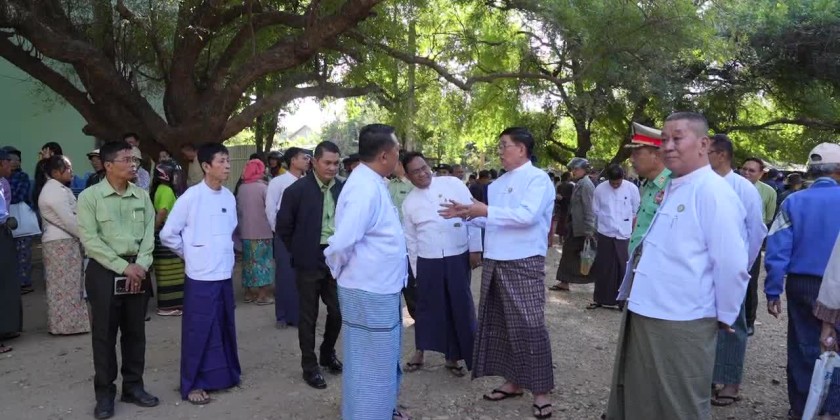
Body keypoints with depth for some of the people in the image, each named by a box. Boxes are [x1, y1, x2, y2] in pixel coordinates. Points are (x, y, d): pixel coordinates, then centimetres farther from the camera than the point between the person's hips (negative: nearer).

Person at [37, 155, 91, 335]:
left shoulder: (55, 189, 17)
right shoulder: (56, 191, -17)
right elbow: (69, 221, -21)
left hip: (59, 241, 11)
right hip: (62, 243, -11)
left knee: (61, 285, 14)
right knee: (66, 285, -5)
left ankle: (61, 322, 20)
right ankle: (67, 324, 1)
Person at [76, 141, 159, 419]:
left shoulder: (142, 196, 6)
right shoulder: (89, 197, -5)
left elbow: (149, 234, 4)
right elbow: (90, 240, -10)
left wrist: (139, 266, -10)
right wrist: (123, 266, -14)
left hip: (137, 270, 4)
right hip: (104, 271, -3)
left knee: (135, 332, 11)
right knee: (104, 334, 4)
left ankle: (133, 386, 24)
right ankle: (104, 393, 17)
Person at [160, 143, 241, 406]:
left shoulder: (229, 197, 4)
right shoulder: (191, 197, -13)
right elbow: (167, 234, -7)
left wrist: (223, 252, 11)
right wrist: (190, 254, 1)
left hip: (224, 274, 6)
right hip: (200, 276, -5)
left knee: (225, 328, 15)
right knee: (198, 331, 3)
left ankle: (224, 375, 30)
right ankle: (192, 384, 16)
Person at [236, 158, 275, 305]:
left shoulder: (241, 188, 3)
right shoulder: (263, 187, -12)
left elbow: (238, 209, 8)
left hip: (246, 232, 5)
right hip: (262, 232, -5)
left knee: (248, 262, 12)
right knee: (263, 262, 2)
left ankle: (248, 293, 18)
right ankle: (262, 295, 3)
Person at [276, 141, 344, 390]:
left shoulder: (344, 189, 2)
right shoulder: (297, 190, -8)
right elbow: (283, 226, -3)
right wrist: (299, 252, 0)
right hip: (310, 261, -3)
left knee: (338, 311, 10)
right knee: (309, 315, 7)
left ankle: (328, 352, 34)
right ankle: (309, 366, 20)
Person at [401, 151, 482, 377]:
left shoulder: (453, 184, -3)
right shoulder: (409, 202, 4)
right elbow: (410, 239, 11)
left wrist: (475, 249, -6)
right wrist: (416, 270, 10)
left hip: (458, 257, -1)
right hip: (428, 261, 1)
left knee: (460, 307, 6)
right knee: (427, 306, 11)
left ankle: (453, 357, 23)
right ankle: (420, 351, 31)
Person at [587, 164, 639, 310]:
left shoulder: (632, 188, -7)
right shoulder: (600, 189, -5)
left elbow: (636, 212, 4)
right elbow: (595, 212, 5)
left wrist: (634, 232, 7)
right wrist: (594, 232, 8)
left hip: (624, 235, -1)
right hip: (605, 234, 1)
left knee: (624, 269, 2)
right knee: (602, 268, 8)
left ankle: (623, 301, 10)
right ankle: (599, 299, 19)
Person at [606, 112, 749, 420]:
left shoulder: (713, 192, -17)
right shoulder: (670, 188, 11)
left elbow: (732, 264, -20)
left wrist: (724, 317, -9)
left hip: (680, 325, -8)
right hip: (644, 315, 9)